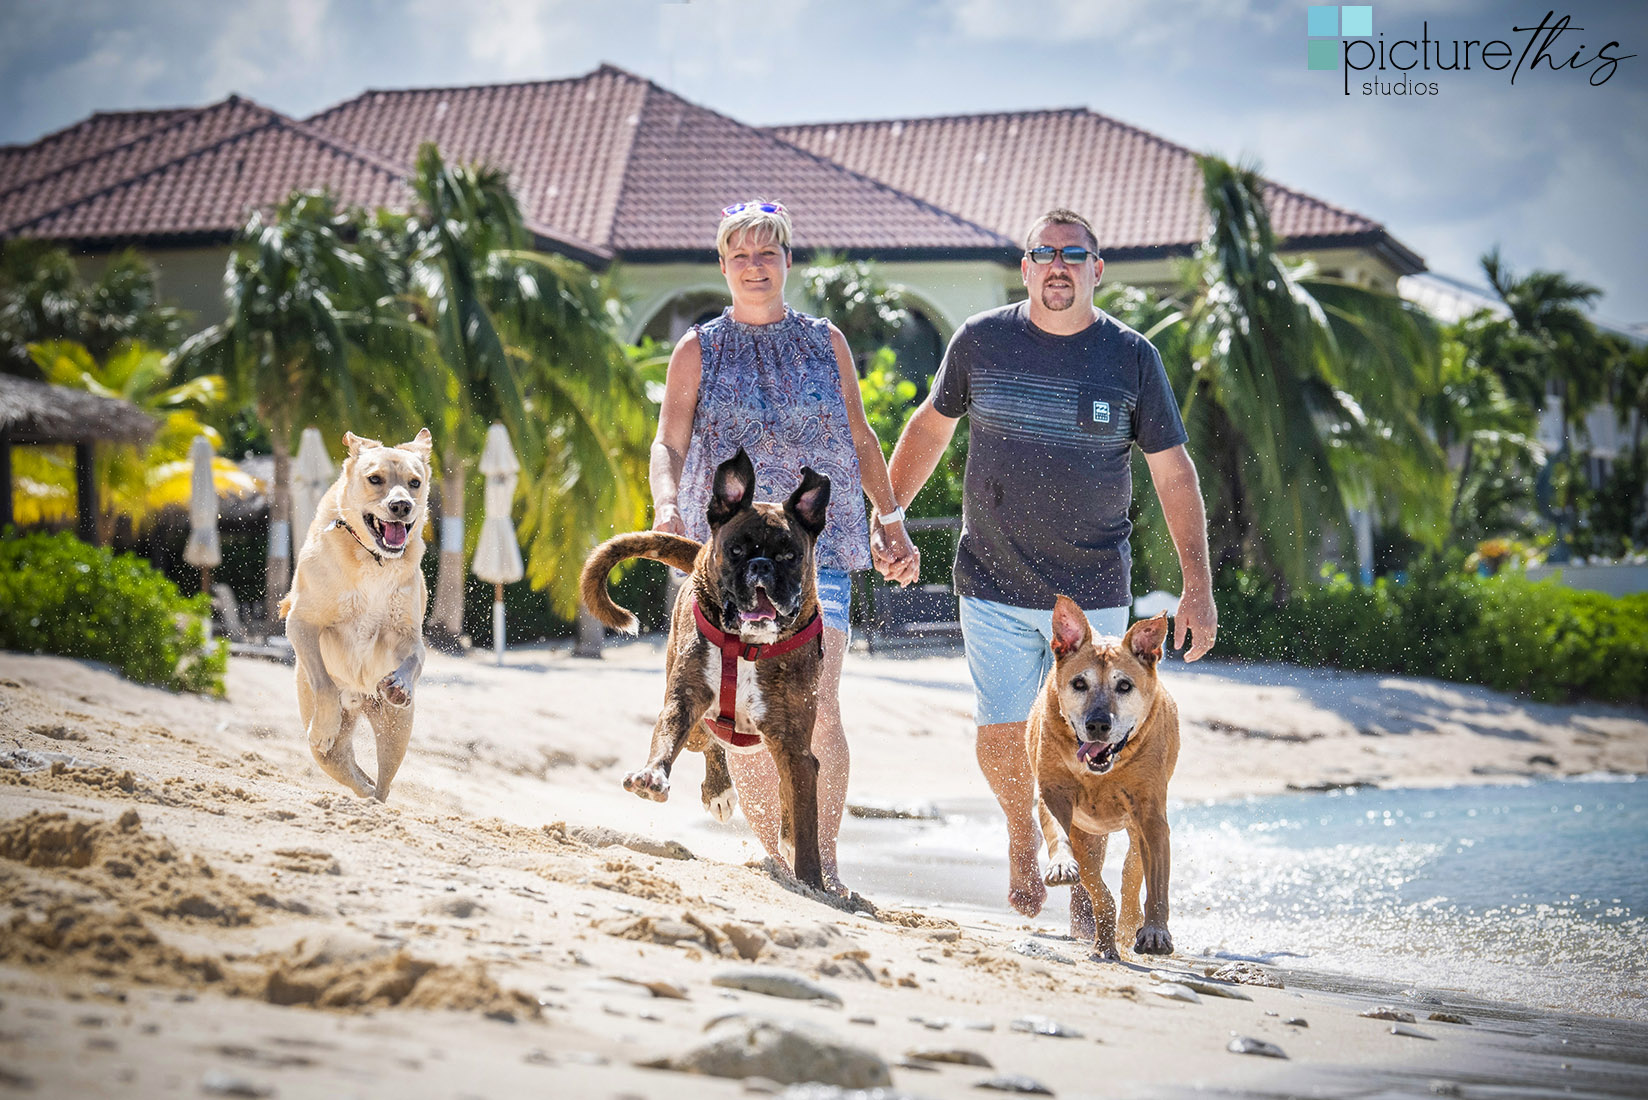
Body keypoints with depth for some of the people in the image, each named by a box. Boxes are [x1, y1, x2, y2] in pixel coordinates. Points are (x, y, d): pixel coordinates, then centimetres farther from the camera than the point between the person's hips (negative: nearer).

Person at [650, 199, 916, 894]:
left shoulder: (825, 342, 12)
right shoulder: (698, 351, 9)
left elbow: (860, 436, 19)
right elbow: (668, 445, 4)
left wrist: (891, 516, 12)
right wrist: (666, 506, -16)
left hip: (818, 544, 0)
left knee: (817, 707, -14)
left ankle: (824, 861, -8)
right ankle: (775, 857, 12)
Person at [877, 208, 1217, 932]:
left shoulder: (1132, 357, -2)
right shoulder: (981, 340, 0)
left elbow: (1173, 472, 1)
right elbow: (932, 424, 16)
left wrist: (1198, 587, -4)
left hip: (1093, 592, -1)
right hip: (993, 583, 1)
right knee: (1001, 738, -2)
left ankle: (1087, 885, 21)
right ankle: (1022, 834, 31)